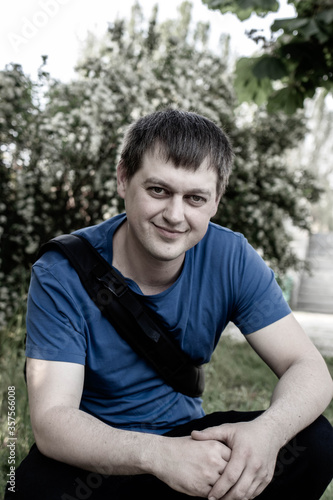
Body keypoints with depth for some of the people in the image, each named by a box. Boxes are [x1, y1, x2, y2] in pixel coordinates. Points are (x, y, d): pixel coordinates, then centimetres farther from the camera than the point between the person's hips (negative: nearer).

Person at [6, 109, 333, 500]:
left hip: (183, 435, 3)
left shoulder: (231, 259, -12)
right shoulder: (61, 275, -20)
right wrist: (157, 454, -43)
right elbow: (51, 421, -24)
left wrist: (268, 428, -37)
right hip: (93, 453, -2)